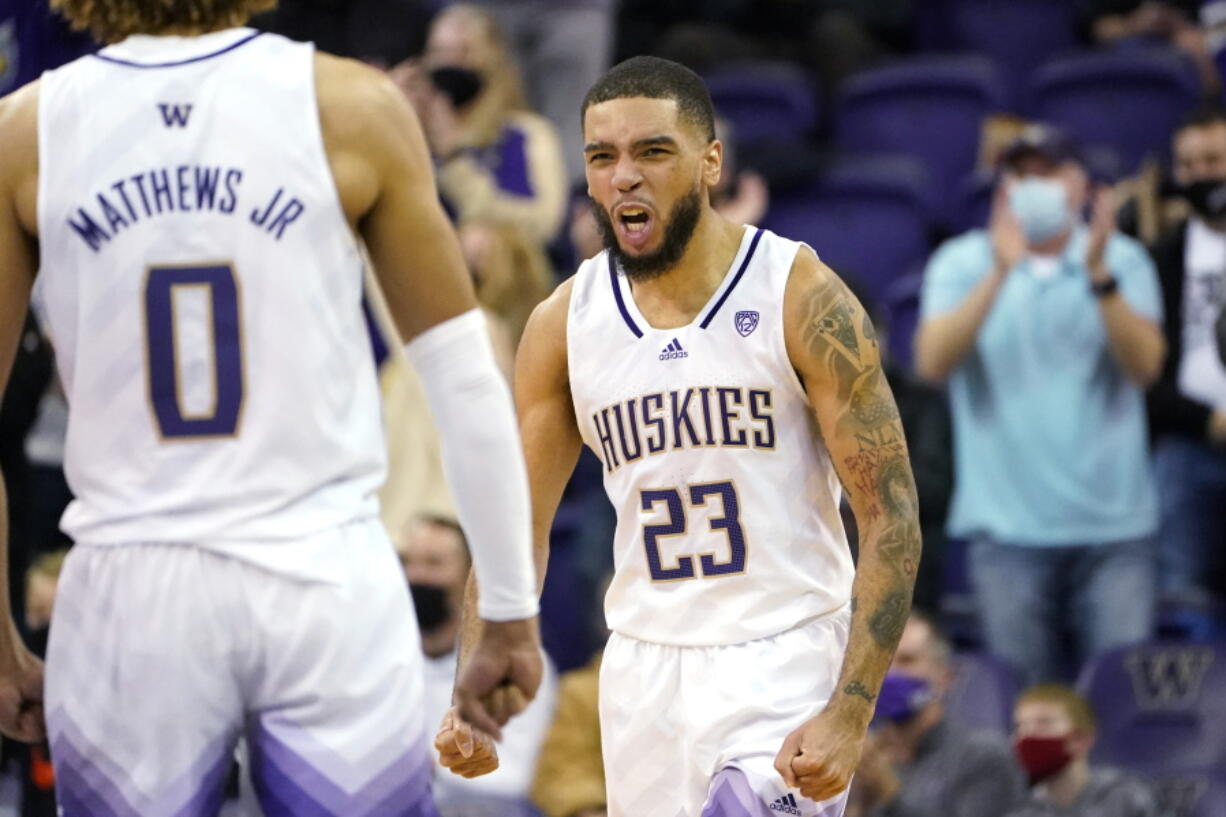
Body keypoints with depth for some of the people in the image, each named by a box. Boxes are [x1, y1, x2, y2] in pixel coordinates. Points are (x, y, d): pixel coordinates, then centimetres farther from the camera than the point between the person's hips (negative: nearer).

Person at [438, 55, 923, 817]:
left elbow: (892, 519, -11)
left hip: (785, 661, -5)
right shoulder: (564, 325, 2)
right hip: (646, 664, 5)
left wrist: (849, 716, -20)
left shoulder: (802, 298, -11)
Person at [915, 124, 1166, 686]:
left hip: (1114, 521, 0)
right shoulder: (963, 263, 7)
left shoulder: (1123, 260, 7)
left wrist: (1099, 276, -20)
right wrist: (999, 273, -19)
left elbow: (1145, 365, -8)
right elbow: (932, 362, -11)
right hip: (1010, 528, 0)